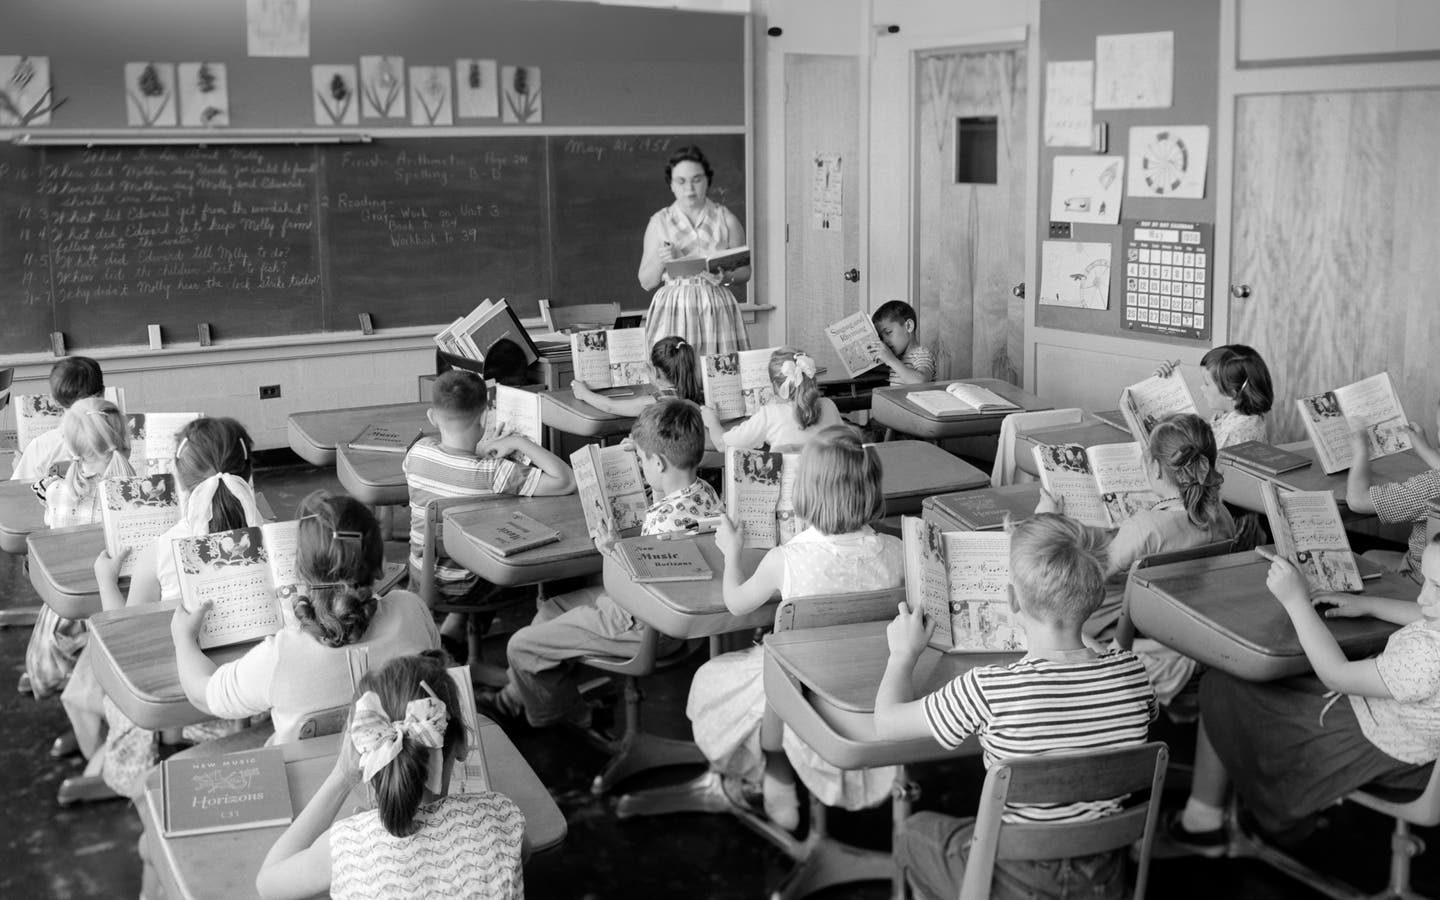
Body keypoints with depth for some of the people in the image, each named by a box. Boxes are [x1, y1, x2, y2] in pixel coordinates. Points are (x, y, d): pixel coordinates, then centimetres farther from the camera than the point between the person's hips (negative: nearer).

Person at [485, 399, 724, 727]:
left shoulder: (665, 519, -34)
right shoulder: (705, 492, -6)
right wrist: (658, 493, 0)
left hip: (643, 627, -11)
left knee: (522, 645, -1)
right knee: (552, 609, 27)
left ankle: (563, 716, 25)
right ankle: (516, 698, 40)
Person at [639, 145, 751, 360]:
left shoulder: (726, 220, 6)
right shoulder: (659, 222, 6)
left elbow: (745, 271, 10)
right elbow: (646, 282, 8)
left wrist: (727, 277, -10)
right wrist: (659, 261, -11)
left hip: (717, 312, 0)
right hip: (673, 313, 0)